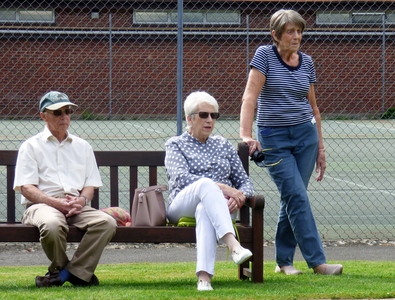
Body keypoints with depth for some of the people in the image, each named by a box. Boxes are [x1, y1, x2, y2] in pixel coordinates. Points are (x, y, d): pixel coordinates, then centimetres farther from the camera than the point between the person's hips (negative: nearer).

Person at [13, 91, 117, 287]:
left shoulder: (82, 146, 24)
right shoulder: (31, 146, 11)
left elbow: (90, 184, 17)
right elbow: (26, 188, -1)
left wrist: (82, 200, -8)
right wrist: (57, 203, -16)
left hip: (78, 207, 4)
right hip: (41, 205, -4)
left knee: (107, 222, -28)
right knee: (52, 224, -40)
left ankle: (63, 274, -24)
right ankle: (78, 273, -14)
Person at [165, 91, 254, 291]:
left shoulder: (223, 145, 24)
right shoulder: (175, 145, 13)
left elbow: (244, 181, 18)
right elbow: (181, 178, -6)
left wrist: (240, 196, -8)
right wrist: (220, 187, -19)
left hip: (218, 205, 2)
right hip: (182, 208, -2)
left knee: (205, 209, -40)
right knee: (206, 184, -38)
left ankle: (204, 276, -60)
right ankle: (233, 245, -59)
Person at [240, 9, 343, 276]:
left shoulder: (306, 62, 7)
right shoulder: (265, 55, -6)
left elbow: (313, 106, 14)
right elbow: (250, 96, -13)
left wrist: (320, 147, 14)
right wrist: (246, 135, -23)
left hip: (305, 134, 4)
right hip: (274, 138, -4)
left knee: (292, 199, 4)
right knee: (298, 197, -11)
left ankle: (284, 261, 15)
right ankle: (317, 261, -14)